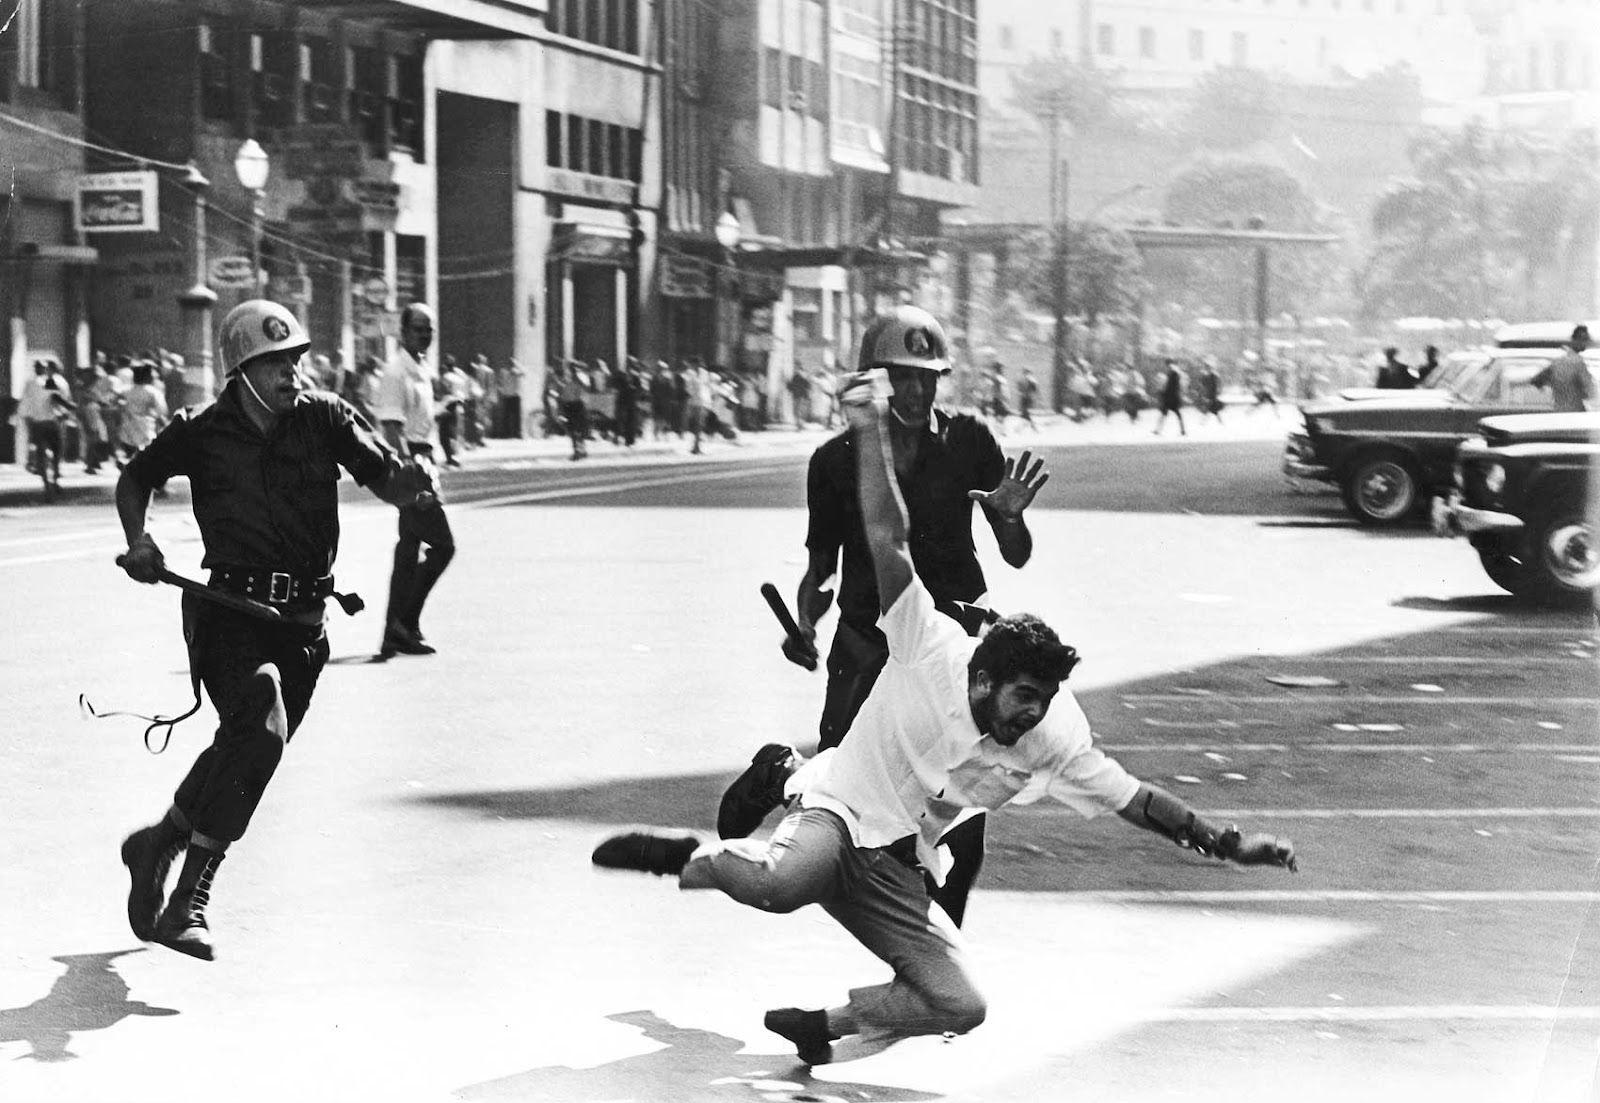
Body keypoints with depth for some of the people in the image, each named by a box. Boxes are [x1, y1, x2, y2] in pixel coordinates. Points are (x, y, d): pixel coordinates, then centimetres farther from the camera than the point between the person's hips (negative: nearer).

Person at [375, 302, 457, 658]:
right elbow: (392, 430, -19)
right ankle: (404, 622, -6)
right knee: (443, 544, -11)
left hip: (421, 460, 10)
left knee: (410, 550, 11)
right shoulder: (397, 371, -14)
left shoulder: (423, 371, 15)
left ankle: (398, 633, 16)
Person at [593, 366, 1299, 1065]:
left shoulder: (1053, 741, -5)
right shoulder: (931, 646, -17)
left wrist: (1225, 843, 0)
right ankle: (691, 857, -11)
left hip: (897, 871, 6)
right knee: (781, 885, -42)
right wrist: (870, 430, -29)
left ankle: (822, 1023, 13)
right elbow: (886, 536, -23)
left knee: (961, 1008, -8)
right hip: (837, 807, -6)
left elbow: (1132, 799, 3)